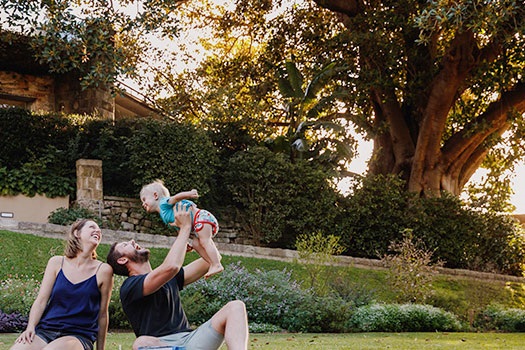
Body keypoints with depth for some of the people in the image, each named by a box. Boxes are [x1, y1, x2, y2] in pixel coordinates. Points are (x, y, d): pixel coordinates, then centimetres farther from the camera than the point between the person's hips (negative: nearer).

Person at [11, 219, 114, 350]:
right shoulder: (57, 263, 9)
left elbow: (102, 315, 7)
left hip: (78, 335, -2)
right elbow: (41, 301, 6)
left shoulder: (103, 270, 2)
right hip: (45, 329, 2)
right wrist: (30, 328, -11)